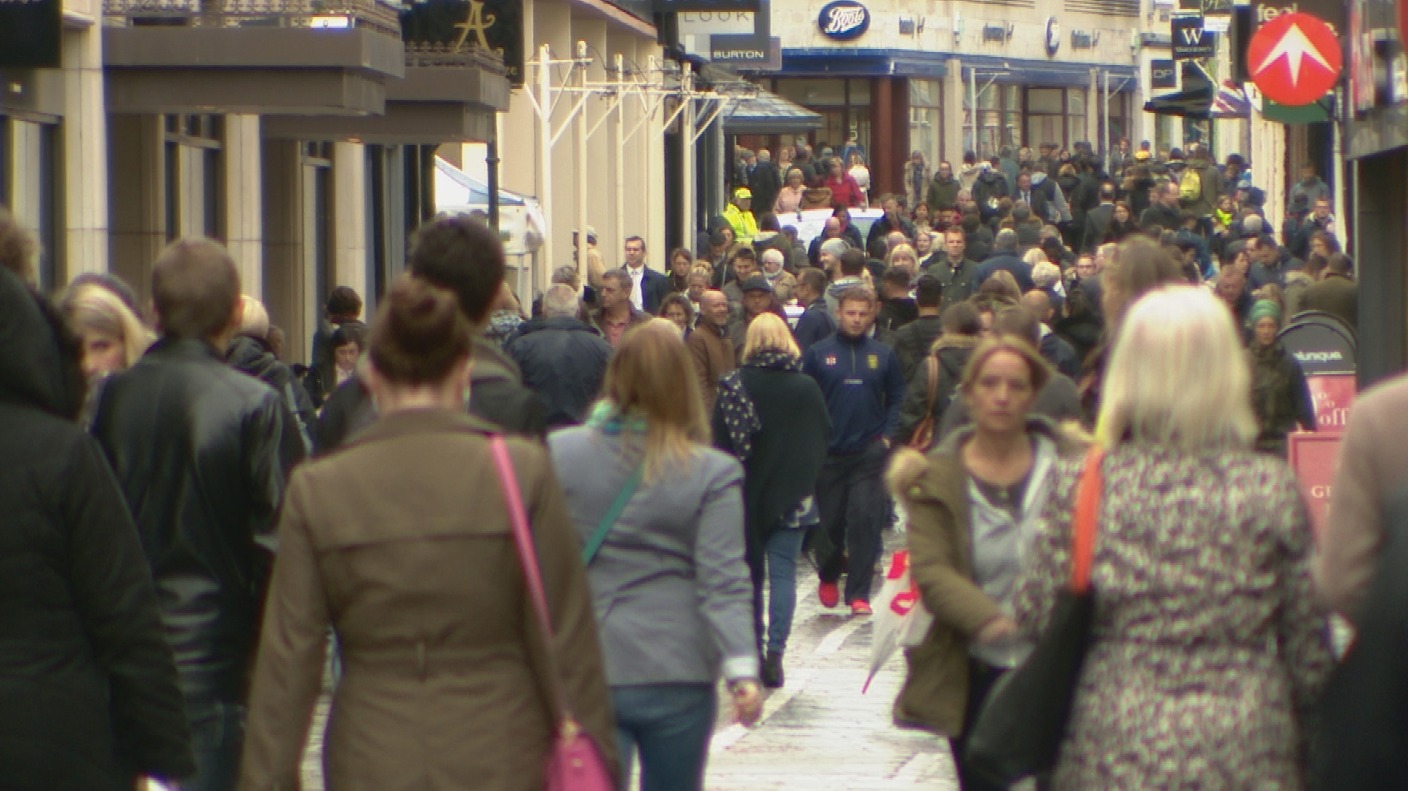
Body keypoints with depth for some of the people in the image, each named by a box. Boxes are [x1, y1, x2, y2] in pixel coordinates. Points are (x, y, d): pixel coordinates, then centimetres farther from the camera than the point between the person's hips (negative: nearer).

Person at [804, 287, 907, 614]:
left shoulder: (882, 355, 6)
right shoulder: (818, 354, 2)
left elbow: (896, 399, 12)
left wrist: (887, 434, 1)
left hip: (870, 452, 0)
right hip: (829, 452, 0)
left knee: (866, 520, -8)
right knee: (830, 520, 7)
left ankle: (859, 593, -6)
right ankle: (828, 577, 32)